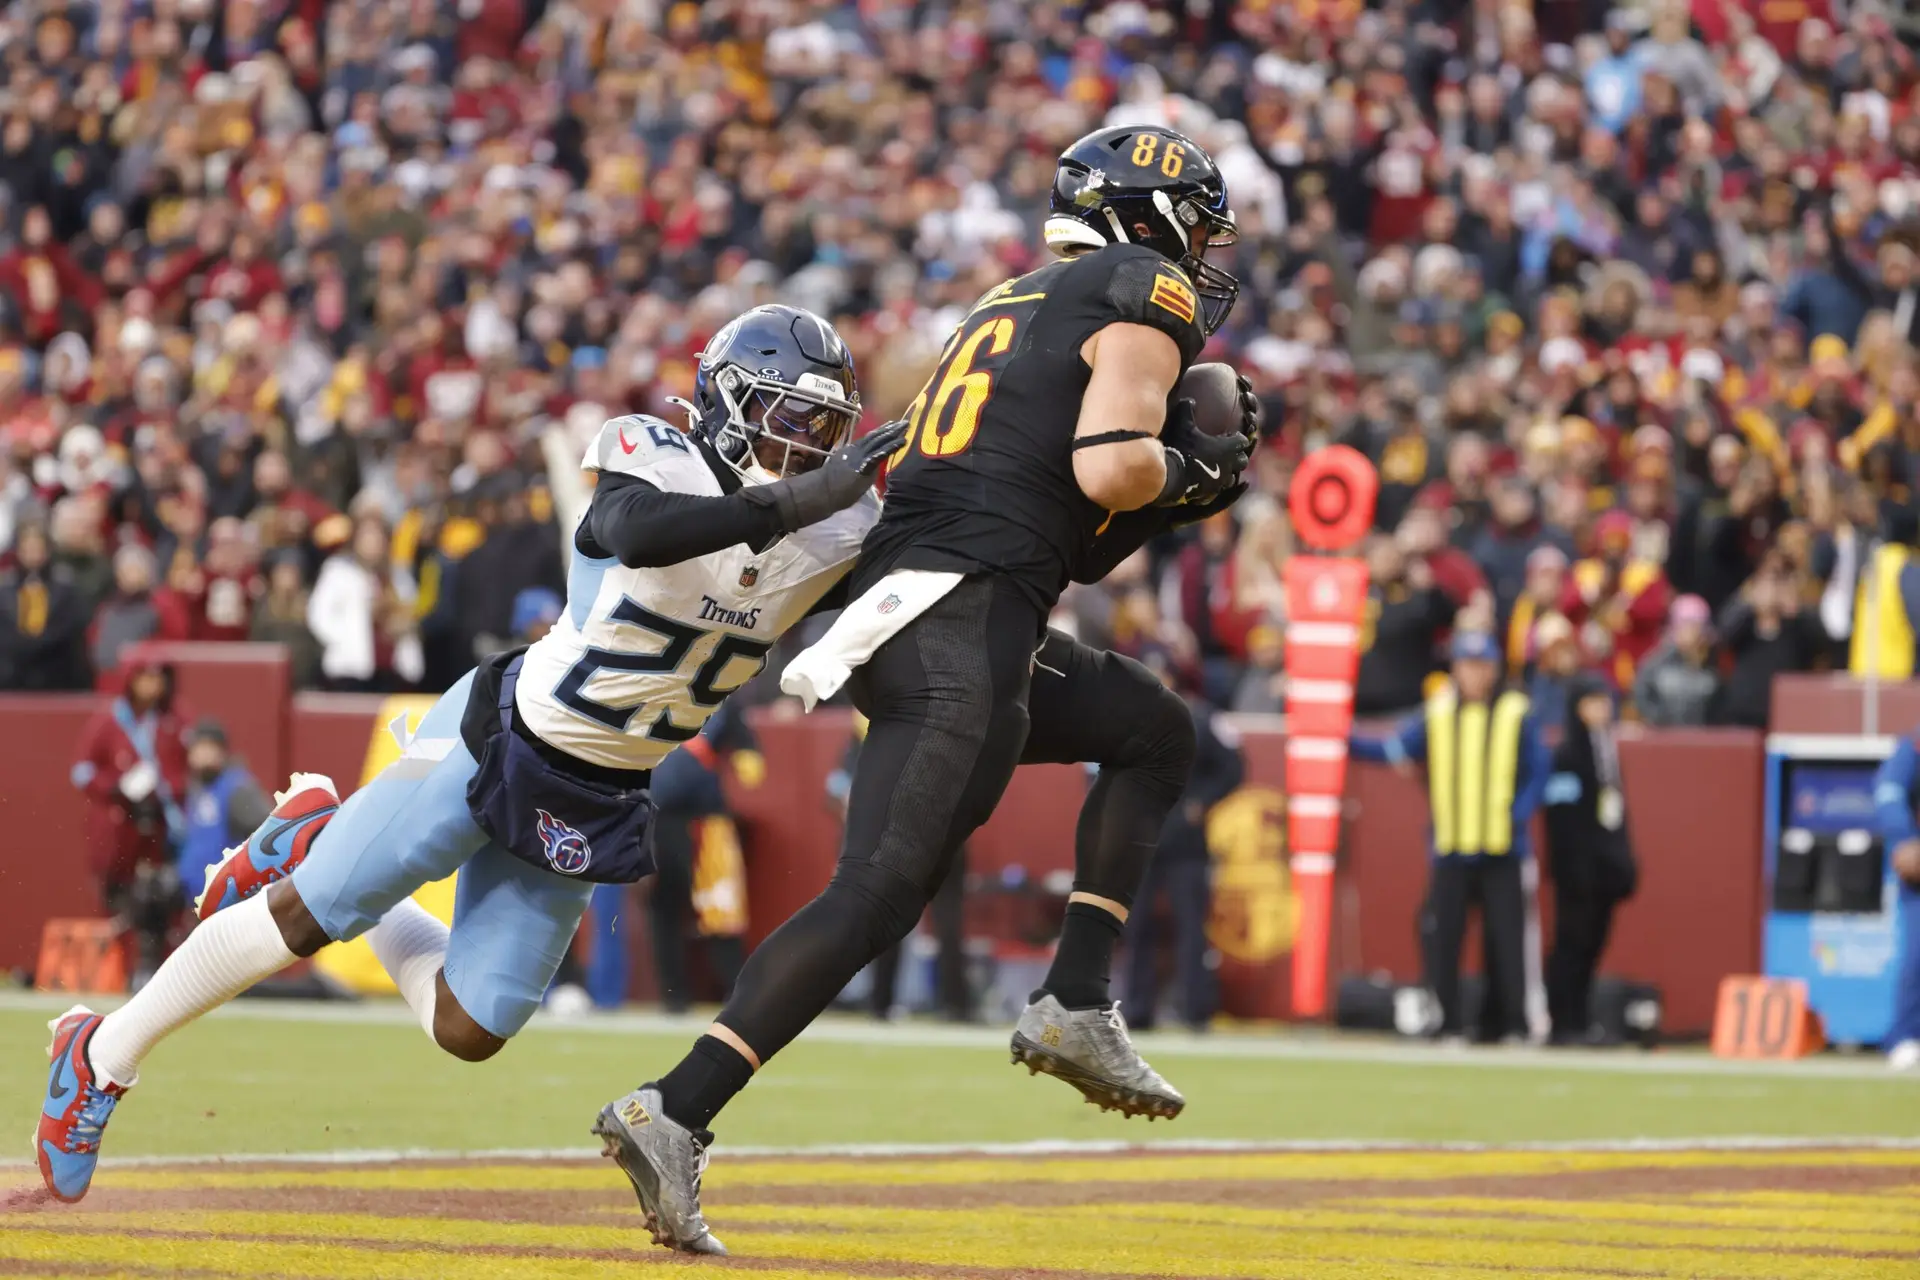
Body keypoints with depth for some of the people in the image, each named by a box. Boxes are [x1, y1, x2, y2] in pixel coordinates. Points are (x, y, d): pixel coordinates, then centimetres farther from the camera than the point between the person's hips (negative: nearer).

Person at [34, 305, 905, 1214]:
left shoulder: (830, 538, -4)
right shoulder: (659, 466, -21)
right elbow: (638, 533, -42)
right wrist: (786, 504, -52)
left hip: (594, 806, 6)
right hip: (499, 739, -6)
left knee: (468, 1032, 6)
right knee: (300, 917, -2)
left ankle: (322, 852, 29)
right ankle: (103, 1056, 19)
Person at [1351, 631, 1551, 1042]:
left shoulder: (1517, 716, 3)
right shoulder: (1436, 715, 8)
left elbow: (1538, 773, 2)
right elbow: (1393, 751, 3)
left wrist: (1518, 816, -10)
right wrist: (1345, 741, -9)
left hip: (1503, 850, -2)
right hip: (1451, 850, 2)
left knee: (1507, 939, -1)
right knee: (1442, 938, -1)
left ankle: (1510, 1021, 7)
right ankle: (1446, 1021, 6)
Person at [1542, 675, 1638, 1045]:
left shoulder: (1609, 751, 15)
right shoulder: (1565, 755, -8)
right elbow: (1561, 820, -13)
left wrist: (1626, 862, 13)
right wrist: (1571, 869, -19)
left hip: (1606, 867, 7)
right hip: (1578, 865, -7)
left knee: (1592, 945, 8)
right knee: (1572, 941, -5)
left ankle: (1582, 1022, 13)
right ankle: (1563, 1024, -3)